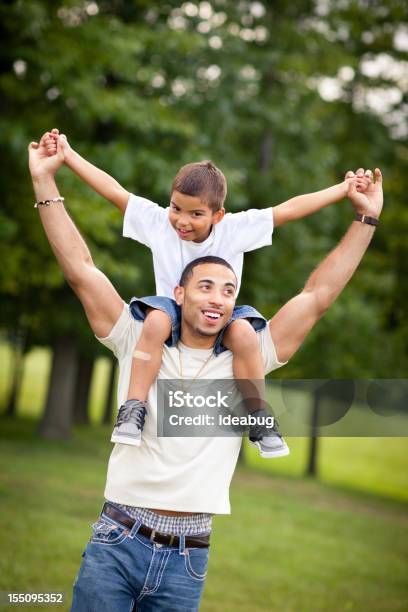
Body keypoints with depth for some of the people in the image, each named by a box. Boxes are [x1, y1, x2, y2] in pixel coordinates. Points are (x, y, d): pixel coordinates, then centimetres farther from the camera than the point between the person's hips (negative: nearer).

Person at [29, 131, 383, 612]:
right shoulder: (139, 345, 6)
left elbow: (317, 296, 8)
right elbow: (80, 270, 2)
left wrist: (366, 219, 7)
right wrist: (45, 183, -1)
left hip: (187, 559, 1)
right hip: (117, 541, -1)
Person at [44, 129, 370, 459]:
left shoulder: (235, 229, -8)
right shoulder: (158, 222, -6)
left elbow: (288, 209, -8)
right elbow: (114, 191, -5)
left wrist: (343, 189, -9)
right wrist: (68, 153, -7)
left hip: (218, 322, 0)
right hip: (174, 314, 0)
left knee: (243, 330, -33)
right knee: (157, 318, -35)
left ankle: (259, 419, -19)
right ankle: (133, 409, -31)